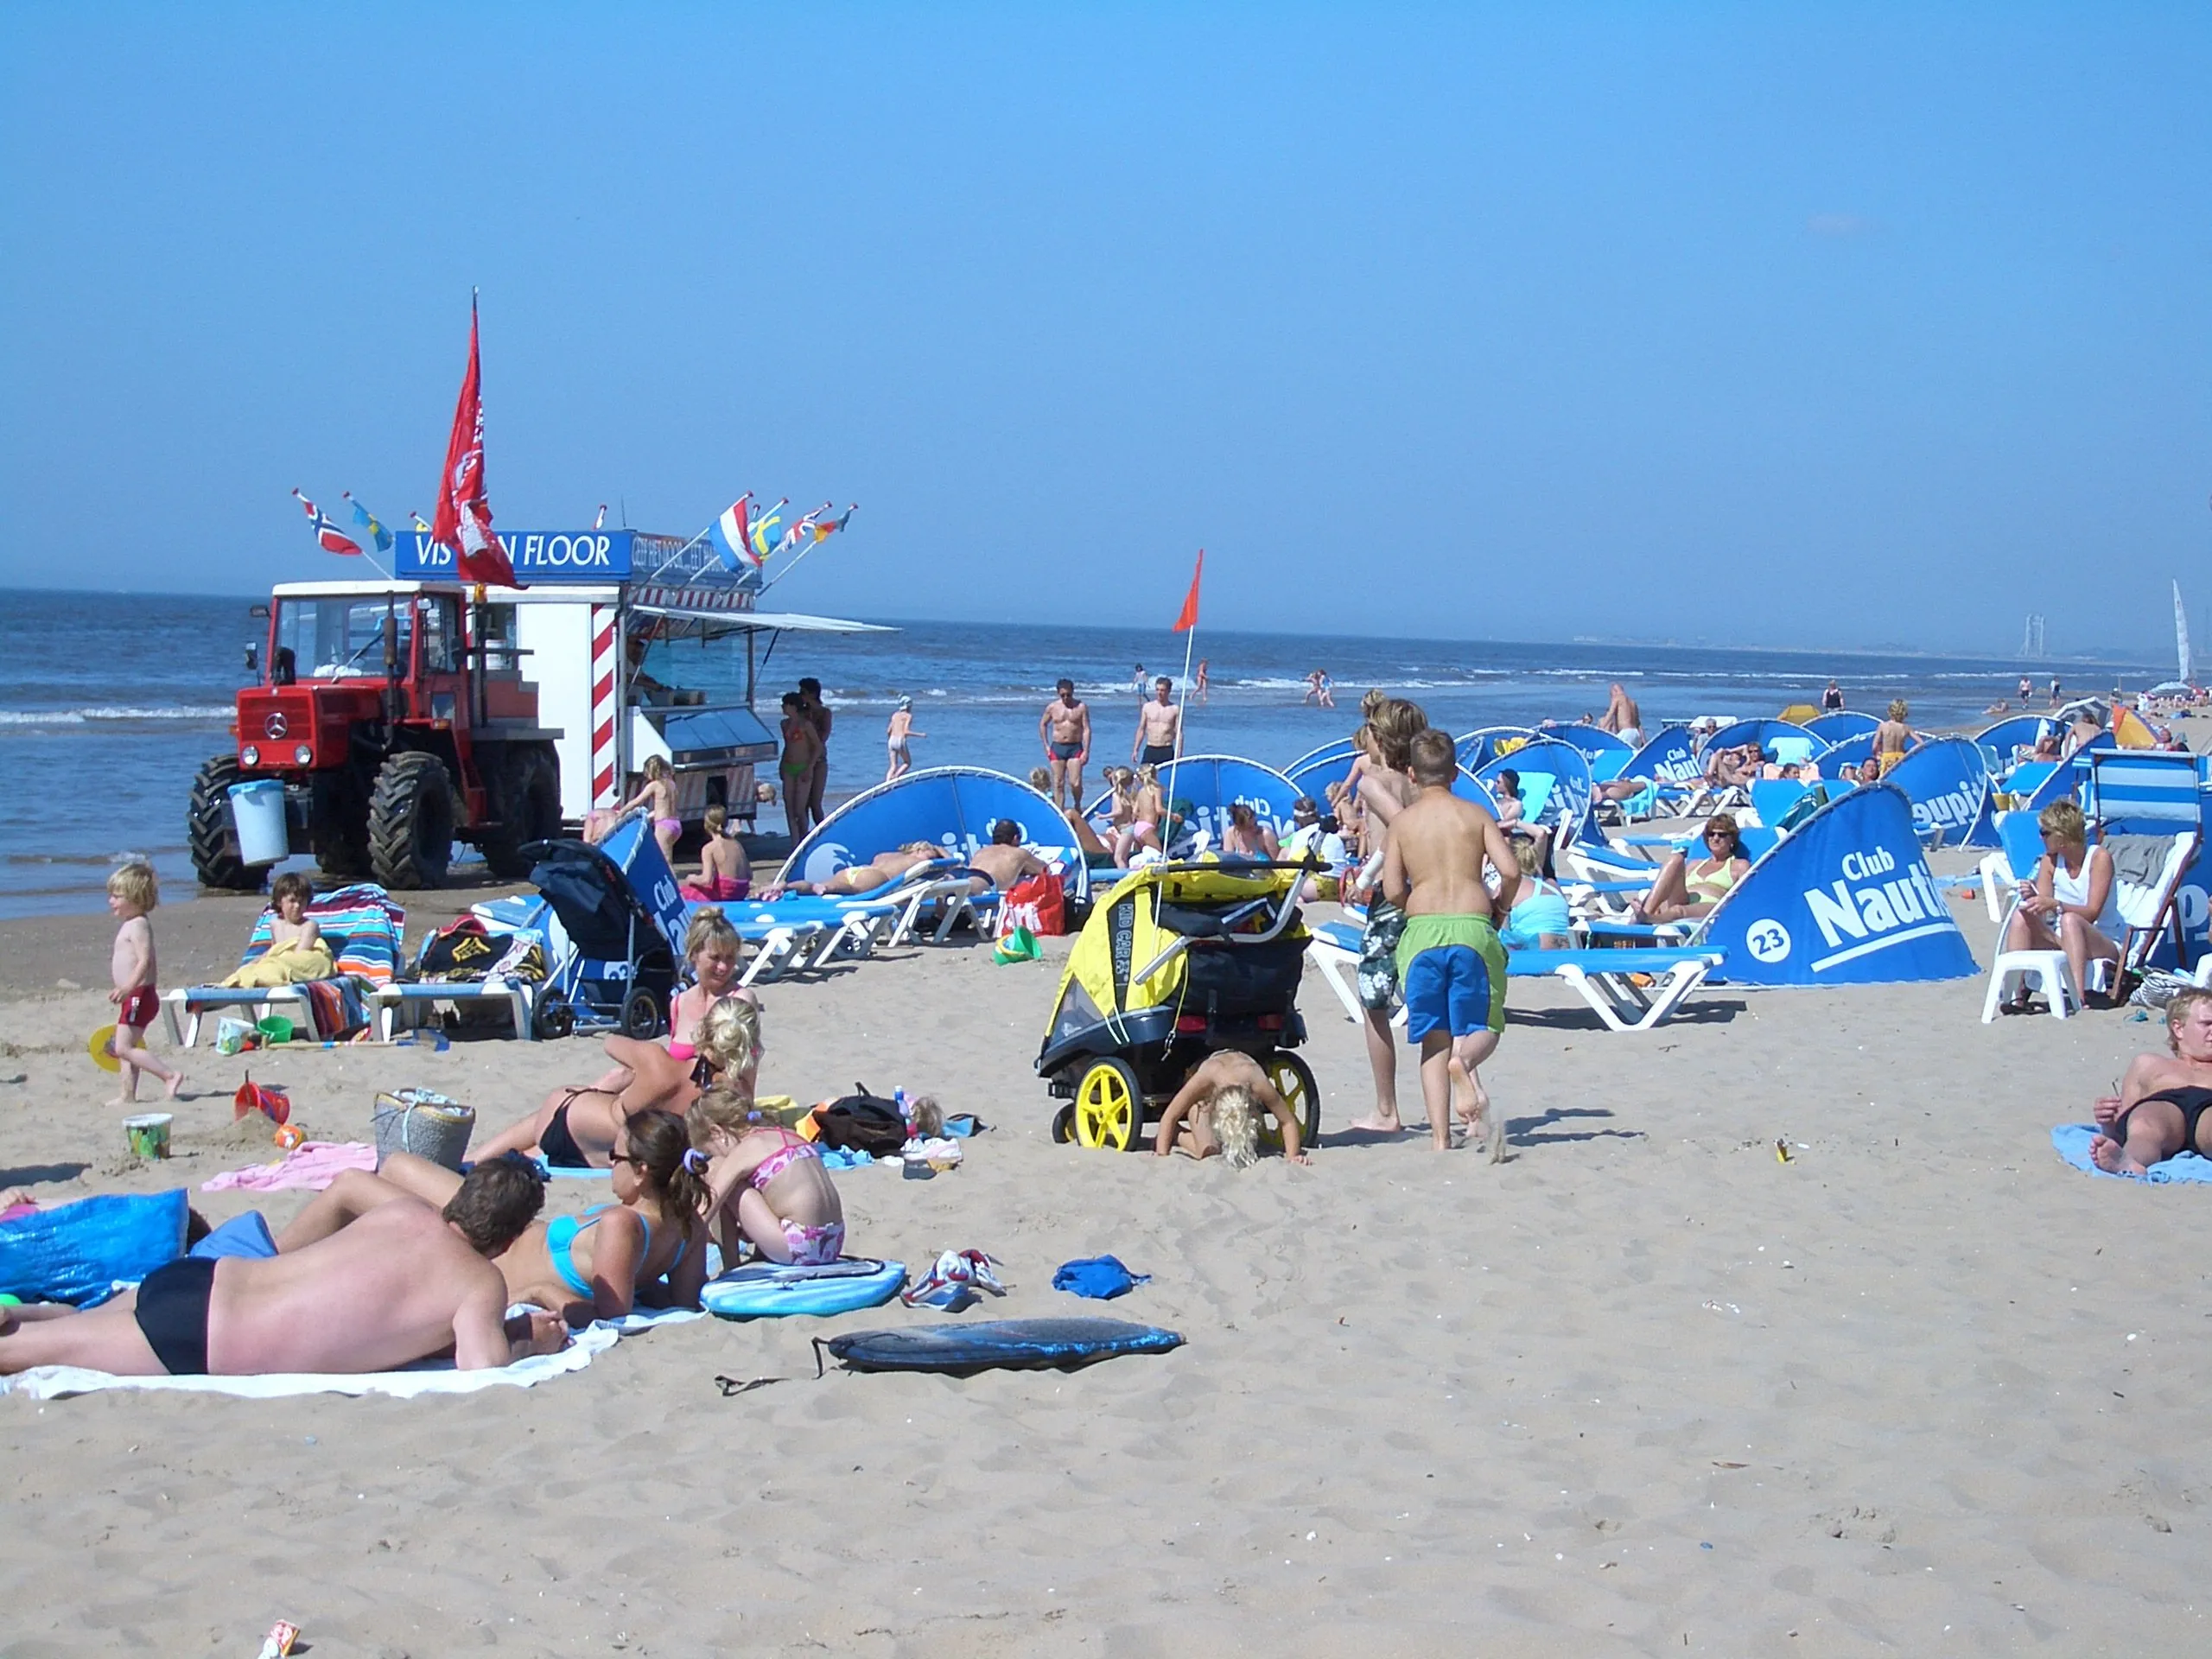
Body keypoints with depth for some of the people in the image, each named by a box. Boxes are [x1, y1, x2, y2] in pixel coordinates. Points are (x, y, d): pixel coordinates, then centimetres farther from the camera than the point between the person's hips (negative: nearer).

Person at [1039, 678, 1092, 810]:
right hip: (1057, 748, 2)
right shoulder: (1052, 707, 5)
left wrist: (1086, 751, -9)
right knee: (1058, 784, 0)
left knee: (1075, 783, -10)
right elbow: (1042, 724, 18)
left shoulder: (1081, 707, -1)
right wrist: (1046, 746, 11)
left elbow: (1086, 729, -2)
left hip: (1075, 748, -2)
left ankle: (1077, 806, 16)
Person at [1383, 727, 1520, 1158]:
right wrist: (1500, 907, 14)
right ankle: (1465, 1062, -28)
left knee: (1434, 1038, 8)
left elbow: (1392, 890, 1)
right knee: (1482, 1027, 9)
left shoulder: (1402, 821, 7)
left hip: (1421, 931, 1)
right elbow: (1510, 871, -5)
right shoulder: (1475, 815, 6)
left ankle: (1440, 1137, -1)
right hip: (1471, 929, -1)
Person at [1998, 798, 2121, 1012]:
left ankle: (2080, 996, -46)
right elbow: (2042, 914, -3)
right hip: (2062, 941, 5)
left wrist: (2055, 905, -37)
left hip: (2104, 943, -5)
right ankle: (2017, 993, -29)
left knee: (2070, 920, -35)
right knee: (2021, 915, -19)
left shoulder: (2099, 858, -12)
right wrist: (2033, 897, -26)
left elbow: (2092, 912, -22)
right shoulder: (2050, 861, 3)